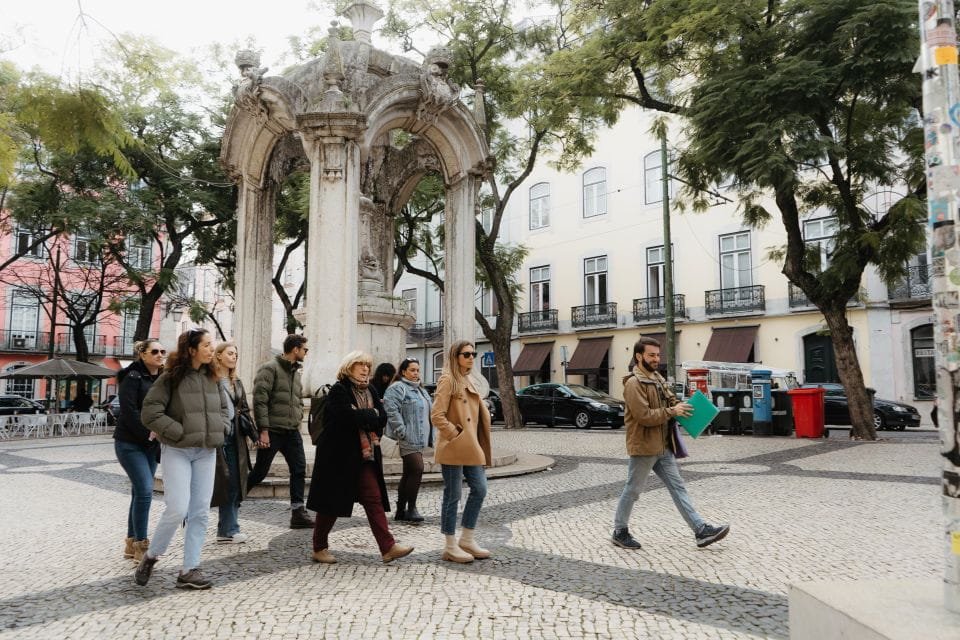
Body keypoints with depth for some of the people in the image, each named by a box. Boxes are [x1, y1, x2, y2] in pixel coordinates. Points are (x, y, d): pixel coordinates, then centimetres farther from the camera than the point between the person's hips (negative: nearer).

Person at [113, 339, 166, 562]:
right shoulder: (133, 377, -9)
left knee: (140, 492, 11)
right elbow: (129, 410, -16)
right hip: (130, 443, -7)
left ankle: (131, 543, 20)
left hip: (151, 445, 7)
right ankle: (141, 545, -4)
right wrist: (148, 433, -15)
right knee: (145, 491, -13)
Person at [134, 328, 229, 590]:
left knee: (200, 512, 4)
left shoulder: (212, 378, 9)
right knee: (178, 509, -9)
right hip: (177, 451, -5)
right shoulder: (171, 378, -8)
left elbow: (223, 408, 21)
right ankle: (150, 556, 17)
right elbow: (150, 412, -12)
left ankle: (189, 570, 13)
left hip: (206, 452, 6)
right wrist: (179, 432, -15)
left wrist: (221, 430, 4)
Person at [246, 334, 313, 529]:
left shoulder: (296, 372, 17)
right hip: (272, 432, -7)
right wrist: (263, 430, -19)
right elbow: (259, 401, -15)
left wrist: (297, 420, 12)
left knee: (299, 470, 2)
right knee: (259, 472, 2)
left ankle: (298, 512, 7)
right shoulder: (270, 368, -9)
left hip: (292, 432, 7)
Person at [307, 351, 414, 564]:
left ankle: (388, 547, -1)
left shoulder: (370, 391, 12)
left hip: (365, 456, 6)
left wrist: (361, 417, -13)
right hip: (339, 456, -6)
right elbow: (349, 417, -24)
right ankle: (319, 548, 19)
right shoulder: (338, 390, -8)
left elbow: (382, 418, 0)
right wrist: (371, 415, -9)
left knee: (374, 499, 1)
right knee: (332, 502, 4)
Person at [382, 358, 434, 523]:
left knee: (409, 473, 11)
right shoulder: (397, 388, -8)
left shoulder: (421, 390, 21)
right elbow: (391, 409, -19)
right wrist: (401, 431, -21)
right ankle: (411, 509, -5)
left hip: (418, 439, 9)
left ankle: (401, 511, 18)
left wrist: (428, 437, 20)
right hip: (407, 439, -9)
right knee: (417, 470, -14)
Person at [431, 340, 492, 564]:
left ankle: (467, 540, 22)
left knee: (479, 489, 9)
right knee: (453, 496, 0)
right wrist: (455, 435, -14)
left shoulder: (468, 381, 16)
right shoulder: (448, 380, -10)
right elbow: (437, 416, -17)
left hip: (471, 447, 9)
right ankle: (450, 547, 12)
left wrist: (476, 443, 14)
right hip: (453, 449, -9)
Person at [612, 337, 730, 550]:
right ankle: (620, 532, 19)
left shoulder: (658, 378, 13)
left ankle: (701, 531, 11)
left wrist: (683, 406, -1)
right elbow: (644, 415, -23)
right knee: (632, 490, 4)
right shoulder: (633, 383, -17)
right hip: (644, 446, -8)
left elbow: (670, 400, 21)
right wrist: (672, 411, -19)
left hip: (663, 446, 9)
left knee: (678, 487, 8)